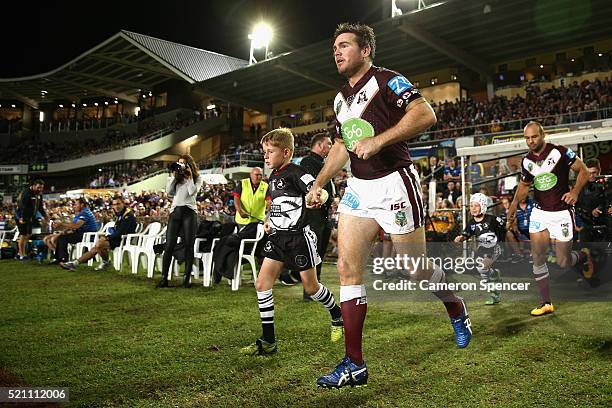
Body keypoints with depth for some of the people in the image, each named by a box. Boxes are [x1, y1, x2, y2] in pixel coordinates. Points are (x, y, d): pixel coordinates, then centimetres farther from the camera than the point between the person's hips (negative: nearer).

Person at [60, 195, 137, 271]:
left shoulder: (128, 215, -16)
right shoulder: (119, 215, 16)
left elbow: (121, 232, -22)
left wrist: (108, 237, -15)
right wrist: (107, 236, 3)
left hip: (122, 240, -10)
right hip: (117, 238, 10)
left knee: (99, 244, -24)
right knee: (95, 249, 2)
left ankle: (105, 262, -2)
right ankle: (75, 263, 5)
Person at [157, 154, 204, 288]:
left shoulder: (197, 178, 10)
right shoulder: (176, 177, 20)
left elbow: (192, 192, -7)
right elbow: (169, 192, 7)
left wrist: (189, 177, -2)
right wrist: (173, 176, 5)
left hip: (189, 211, -3)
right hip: (175, 211, 3)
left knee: (188, 245, -2)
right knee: (169, 245, -4)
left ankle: (187, 277, 4)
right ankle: (164, 277, -1)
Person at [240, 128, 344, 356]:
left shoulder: (296, 173, -12)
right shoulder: (273, 177, 13)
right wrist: (269, 220, 12)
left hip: (299, 236, -7)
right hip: (278, 236, 8)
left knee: (310, 286, 6)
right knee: (262, 283, -3)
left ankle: (337, 316, 36)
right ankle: (268, 342, 4)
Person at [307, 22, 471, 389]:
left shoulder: (387, 81, -7)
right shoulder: (341, 98, 17)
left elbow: (426, 114, -21)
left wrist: (378, 140, -27)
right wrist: (318, 184, 16)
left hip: (393, 183, -7)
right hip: (357, 188, 7)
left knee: (417, 268, 3)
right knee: (348, 269, -3)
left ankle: (458, 311, 37)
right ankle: (354, 365, 3)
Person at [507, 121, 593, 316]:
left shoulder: (560, 152, -12)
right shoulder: (526, 161, 4)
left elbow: (584, 171, -4)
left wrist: (575, 192, -18)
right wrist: (514, 205, 5)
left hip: (561, 212, -4)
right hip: (539, 212, 4)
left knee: (563, 262, 0)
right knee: (538, 258, -3)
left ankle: (584, 255, 35)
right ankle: (546, 303, 6)